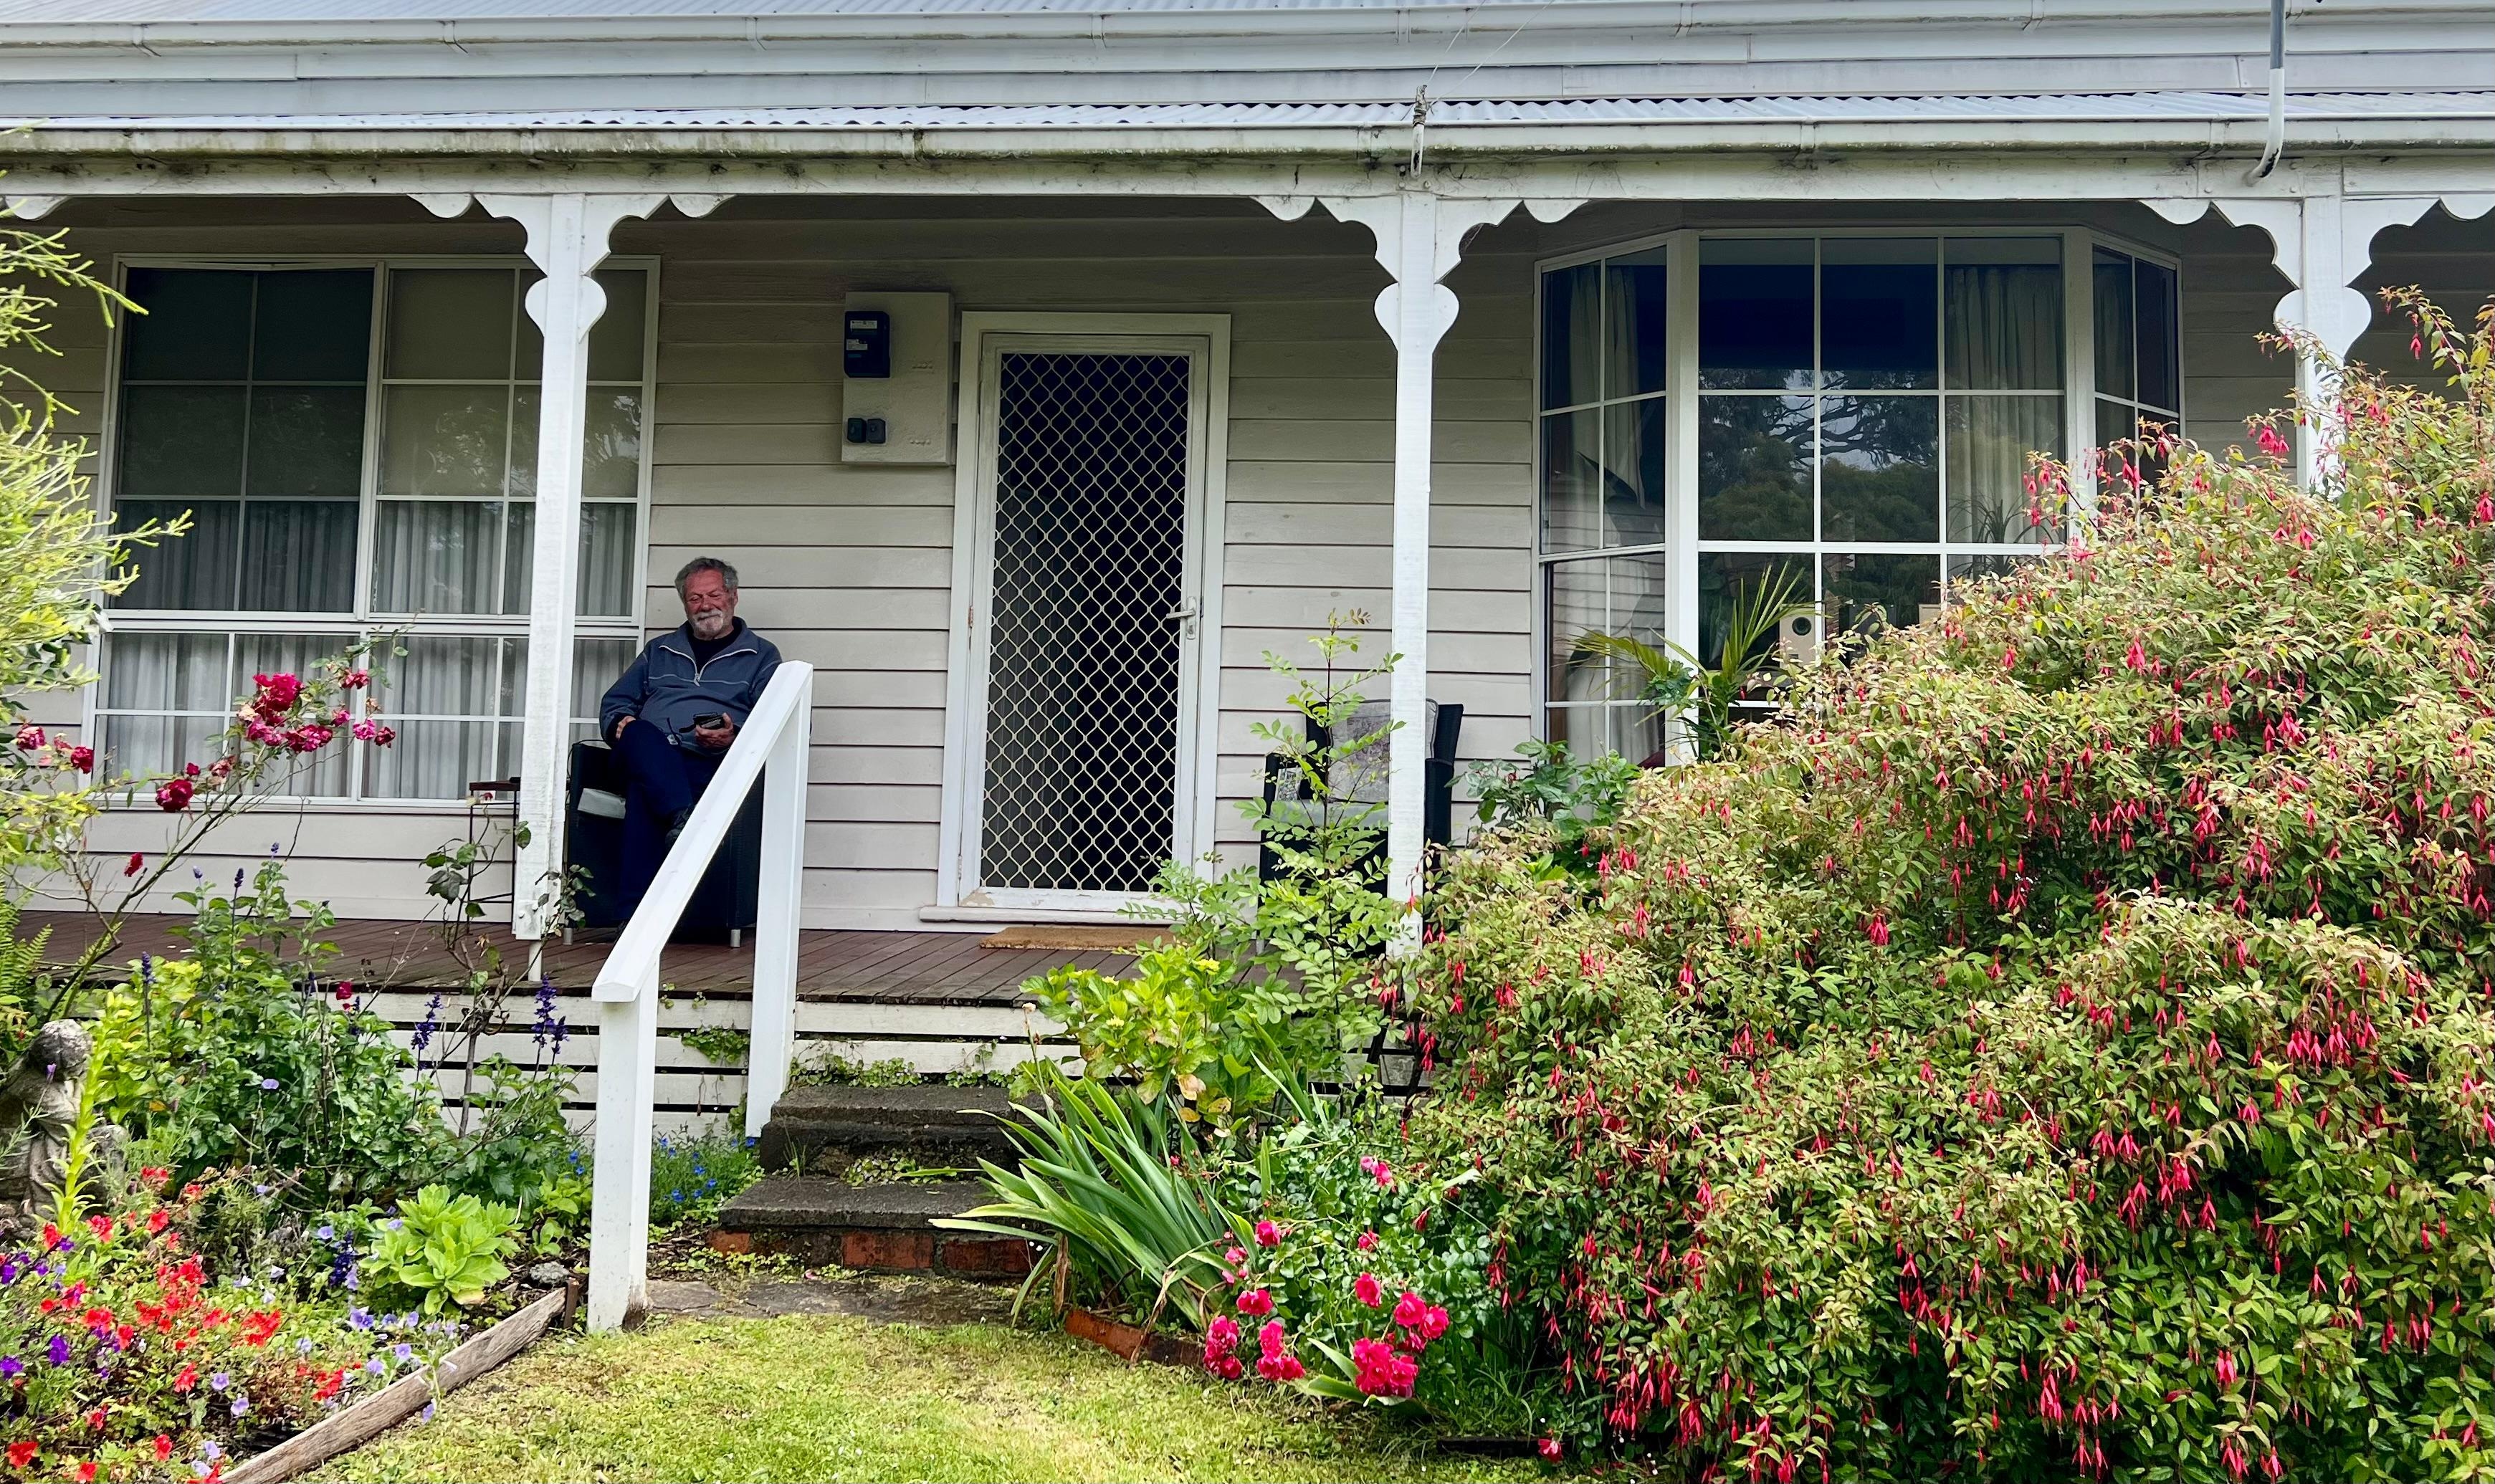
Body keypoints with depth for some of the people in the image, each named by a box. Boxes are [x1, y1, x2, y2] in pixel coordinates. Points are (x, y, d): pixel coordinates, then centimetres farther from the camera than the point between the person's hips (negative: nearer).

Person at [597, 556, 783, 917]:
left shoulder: (761, 655, 20)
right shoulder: (659, 651, 33)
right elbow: (614, 703, 31)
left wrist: (735, 739, -14)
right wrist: (621, 725, 4)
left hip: (714, 763, -3)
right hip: (649, 759, 3)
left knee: (644, 791, -37)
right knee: (641, 736, -36)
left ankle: (633, 912, -45)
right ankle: (682, 817, -56)